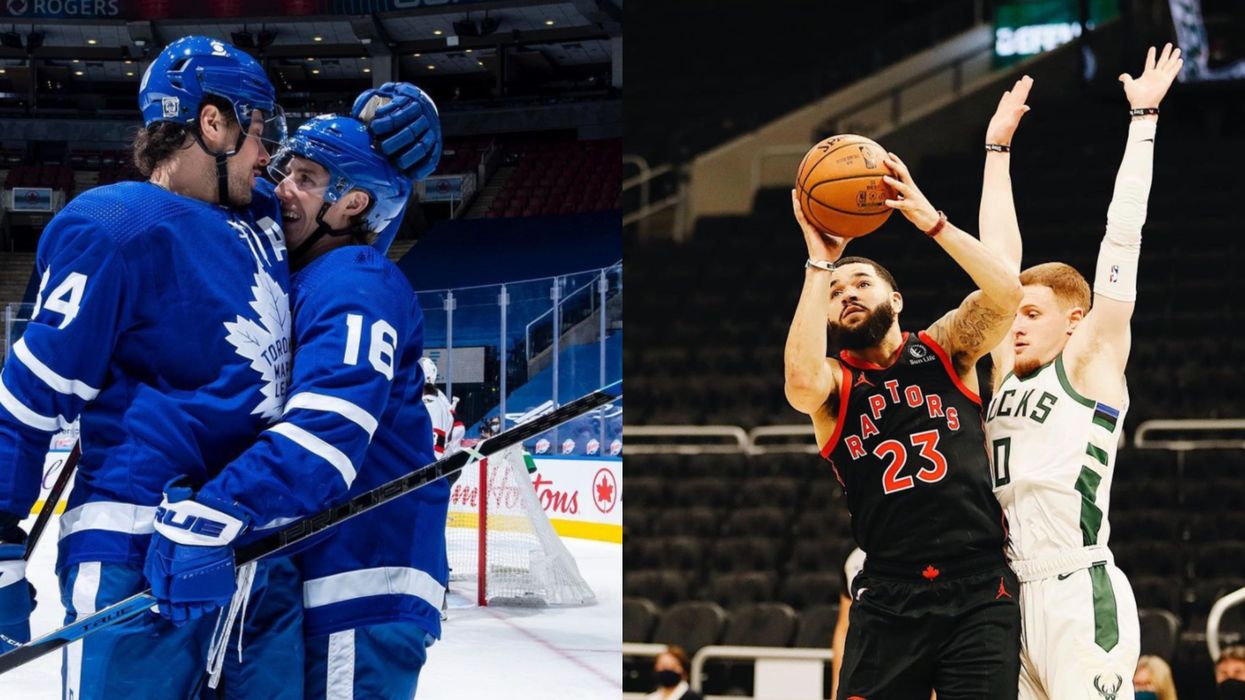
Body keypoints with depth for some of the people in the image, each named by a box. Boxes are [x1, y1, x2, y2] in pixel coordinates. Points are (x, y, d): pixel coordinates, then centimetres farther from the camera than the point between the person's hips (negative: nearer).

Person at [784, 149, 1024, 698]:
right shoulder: (834, 383, 6)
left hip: (980, 595, 0)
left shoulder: (944, 349, 9)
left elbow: (1005, 292, -10)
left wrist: (930, 220, -14)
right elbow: (800, 383, -20)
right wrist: (820, 262, -14)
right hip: (889, 603, 0)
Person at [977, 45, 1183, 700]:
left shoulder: (1091, 365, 1)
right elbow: (998, 254, 24)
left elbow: (1122, 236, 0)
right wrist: (998, 147, 29)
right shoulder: (1009, 373, 17)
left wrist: (1143, 120, 2)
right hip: (1015, 598, 7)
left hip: (1081, 598, -7)